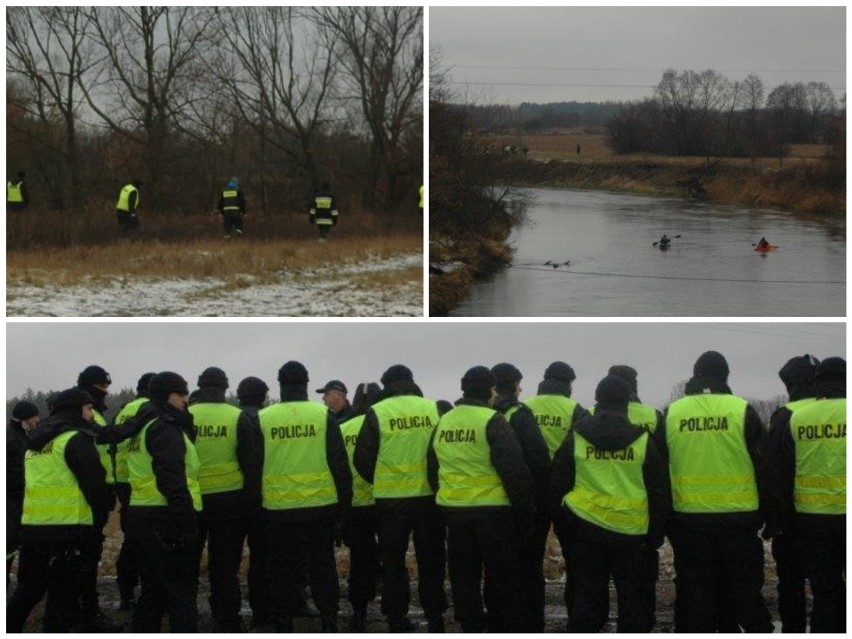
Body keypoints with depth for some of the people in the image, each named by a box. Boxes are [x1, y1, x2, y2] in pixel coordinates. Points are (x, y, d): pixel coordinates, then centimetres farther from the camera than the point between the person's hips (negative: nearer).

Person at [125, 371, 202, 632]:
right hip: (166, 521, -10)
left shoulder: (142, 428, 19)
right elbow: (172, 480, -21)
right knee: (182, 595, -7)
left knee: (153, 591, 18)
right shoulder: (165, 428, -13)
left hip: (141, 519, 10)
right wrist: (188, 525, -23)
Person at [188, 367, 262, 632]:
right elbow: (252, 464, -3)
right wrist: (251, 505, 4)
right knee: (225, 568, 4)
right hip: (229, 501, -1)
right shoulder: (239, 419, -4)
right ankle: (228, 624, 5)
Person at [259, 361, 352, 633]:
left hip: (278, 508, 0)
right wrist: (344, 505, 5)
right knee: (323, 567, 11)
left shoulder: (263, 419, -3)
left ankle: (283, 625, 13)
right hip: (320, 506, 0)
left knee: (282, 570, 10)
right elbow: (340, 464, -4)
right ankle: (329, 623, 12)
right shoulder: (323, 415, -4)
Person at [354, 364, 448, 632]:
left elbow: (363, 459, -1)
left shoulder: (377, 413, -5)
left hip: (390, 498, -1)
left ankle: (397, 618, 11)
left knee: (393, 560, 9)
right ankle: (434, 616, 15)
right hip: (428, 497, 1)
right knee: (431, 559, 12)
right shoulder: (434, 409, -1)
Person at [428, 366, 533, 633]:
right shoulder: (492, 422, -13)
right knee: (502, 575, 5)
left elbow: (433, 470, 16)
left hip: (454, 510, 5)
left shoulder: (443, 422, 7)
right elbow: (514, 469, -16)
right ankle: (511, 628, 10)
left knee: (464, 574, 12)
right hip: (493, 510, -5)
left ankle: (471, 627, 14)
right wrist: (524, 508, -6)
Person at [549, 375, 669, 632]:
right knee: (631, 596, 9)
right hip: (630, 531, -1)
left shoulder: (576, 438, 1)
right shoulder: (642, 441, -2)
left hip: (585, 528, 1)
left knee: (587, 595, 8)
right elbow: (659, 491, 3)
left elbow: (557, 484, 5)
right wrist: (657, 533, 11)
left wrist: (561, 518, 16)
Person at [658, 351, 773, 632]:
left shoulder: (671, 413, 2)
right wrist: (764, 511, 7)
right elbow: (763, 467, -2)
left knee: (697, 591, 8)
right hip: (737, 518, -1)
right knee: (744, 589, 8)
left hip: (688, 519, 1)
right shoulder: (743, 410, -5)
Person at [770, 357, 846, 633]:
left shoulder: (793, 418, 2)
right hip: (844, 515, -2)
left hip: (812, 517, 2)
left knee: (824, 591, 10)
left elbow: (782, 475, 4)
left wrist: (784, 516, 11)